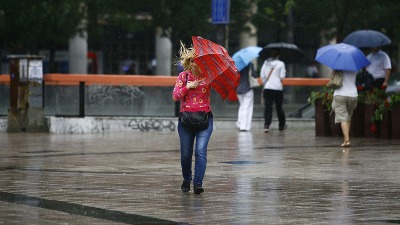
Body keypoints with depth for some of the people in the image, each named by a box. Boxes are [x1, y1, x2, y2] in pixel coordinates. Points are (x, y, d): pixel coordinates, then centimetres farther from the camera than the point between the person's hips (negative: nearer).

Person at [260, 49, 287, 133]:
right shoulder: (280, 64, -5)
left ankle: (266, 125, -16)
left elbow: (262, 75, 4)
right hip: (278, 88, -1)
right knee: (279, 107, 12)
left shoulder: (266, 63, 4)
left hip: (267, 88, 2)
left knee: (268, 107, -2)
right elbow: (282, 76, -8)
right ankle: (282, 125, 26)